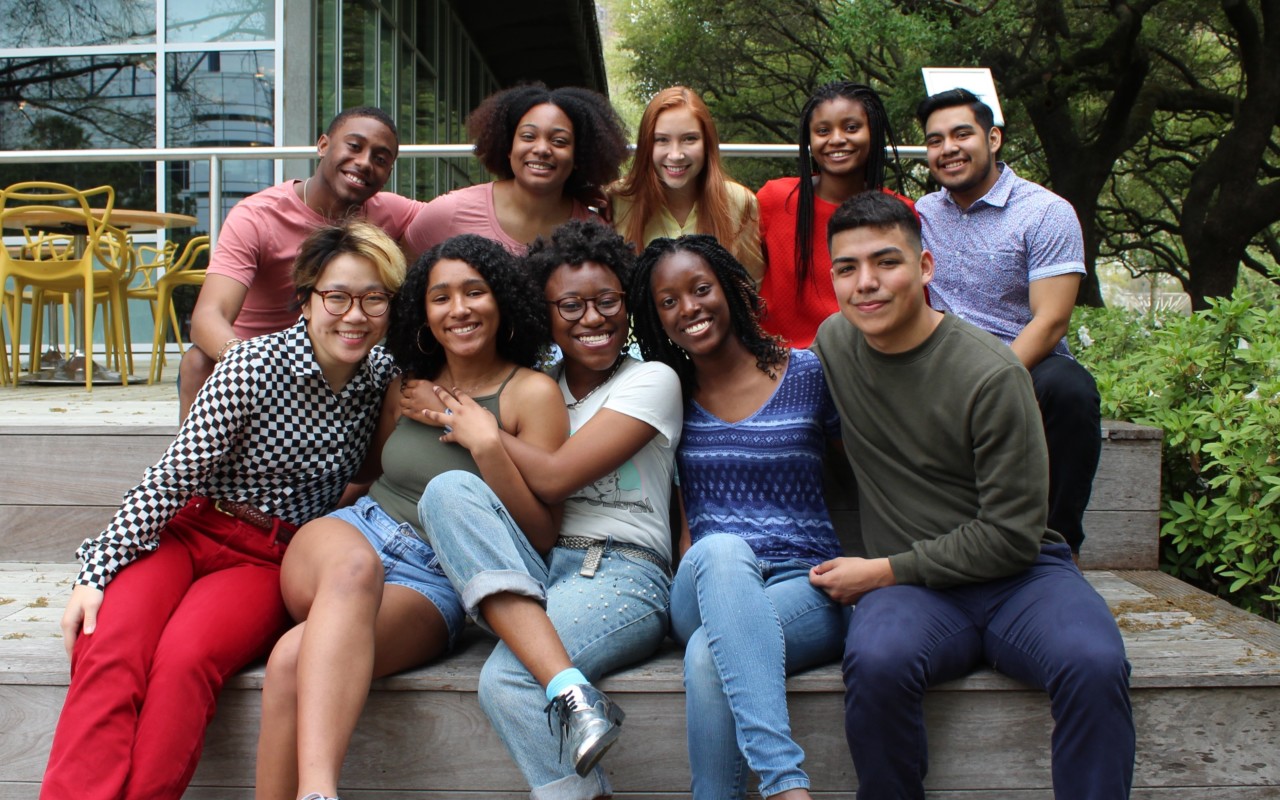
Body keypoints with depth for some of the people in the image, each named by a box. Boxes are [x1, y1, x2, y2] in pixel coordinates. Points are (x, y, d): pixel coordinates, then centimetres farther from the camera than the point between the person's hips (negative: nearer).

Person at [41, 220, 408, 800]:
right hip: (187, 531, -1)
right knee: (109, 651, -30)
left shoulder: (384, 377, 1)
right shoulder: (255, 365, -11)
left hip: (269, 561, 1)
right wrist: (98, 572, -14)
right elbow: (173, 475, -10)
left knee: (186, 659, -30)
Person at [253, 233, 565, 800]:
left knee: (295, 659, -35)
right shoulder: (407, 385, 17)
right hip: (355, 533, 3)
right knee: (355, 565, -39)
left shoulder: (532, 393, 2)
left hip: (437, 581, -3)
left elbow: (541, 528, -5)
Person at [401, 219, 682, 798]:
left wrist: (483, 434, 5)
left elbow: (554, 478, -8)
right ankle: (570, 692, -37)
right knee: (448, 489, -25)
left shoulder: (651, 381, 4)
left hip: (622, 578, -6)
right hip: (534, 574, 6)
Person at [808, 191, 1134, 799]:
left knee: (1095, 666, -34)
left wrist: (885, 571, -10)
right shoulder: (833, 341, 5)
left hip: (1019, 572, -2)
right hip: (912, 589, 3)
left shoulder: (991, 375, -13)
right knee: (876, 662, -32)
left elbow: (1012, 534, -11)